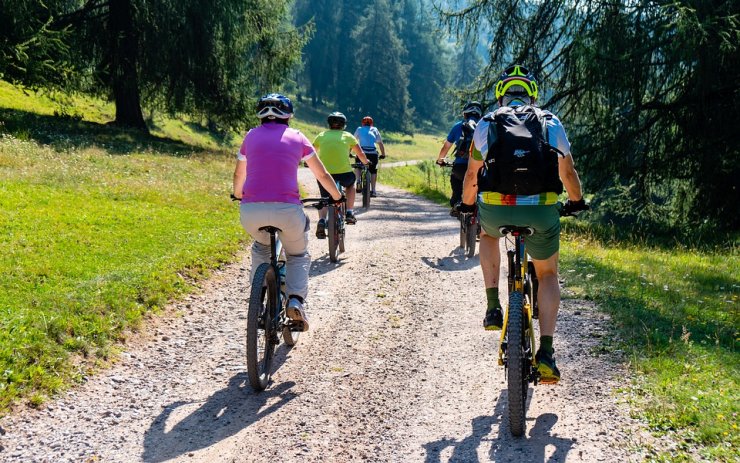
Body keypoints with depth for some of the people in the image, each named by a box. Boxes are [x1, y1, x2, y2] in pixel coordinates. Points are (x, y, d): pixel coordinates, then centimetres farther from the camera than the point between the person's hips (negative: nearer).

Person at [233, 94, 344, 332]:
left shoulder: (251, 136, 18)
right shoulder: (297, 137, 14)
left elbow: (239, 174, 32)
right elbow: (322, 175, 21)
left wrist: (238, 195, 52)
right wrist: (338, 198, 38)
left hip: (251, 211, 2)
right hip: (287, 210, -2)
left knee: (261, 247, 33)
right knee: (298, 255, 24)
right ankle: (296, 300, 0)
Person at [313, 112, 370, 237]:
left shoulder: (321, 136, 12)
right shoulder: (348, 136, 10)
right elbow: (361, 155, 18)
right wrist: (365, 162, 39)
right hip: (344, 174, 0)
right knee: (350, 184, 33)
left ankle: (321, 220, -9)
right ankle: (349, 213, 24)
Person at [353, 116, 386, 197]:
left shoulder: (359, 129, 21)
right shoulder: (375, 130, 22)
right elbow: (380, 143, 21)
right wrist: (383, 154, 31)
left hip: (362, 152, 0)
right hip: (373, 153, 0)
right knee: (373, 171, 16)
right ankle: (373, 190, 8)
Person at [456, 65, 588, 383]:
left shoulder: (487, 123, 13)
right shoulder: (550, 123, 15)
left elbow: (472, 174, 18)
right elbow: (568, 172, 21)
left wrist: (466, 204, 37)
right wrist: (576, 201, 39)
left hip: (495, 209, 0)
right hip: (541, 211, 0)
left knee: (488, 234, 37)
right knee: (548, 275, 22)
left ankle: (493, 308, 23)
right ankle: (546, 353, 6)